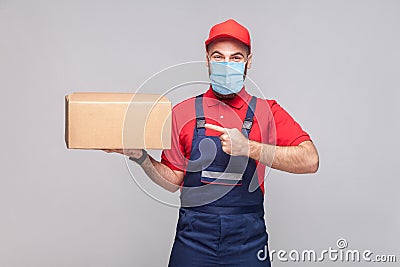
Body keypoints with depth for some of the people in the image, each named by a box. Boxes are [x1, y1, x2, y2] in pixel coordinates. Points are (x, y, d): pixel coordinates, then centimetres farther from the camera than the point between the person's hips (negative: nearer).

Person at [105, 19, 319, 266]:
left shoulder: (266, 111, -1)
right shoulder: (183, 112, 3)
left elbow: (310, 161, -15)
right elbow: (174, 180, 6)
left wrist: (249, 148, -24)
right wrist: (142, 158, -11)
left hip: (248, 243, 0)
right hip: (193, 240, 1)